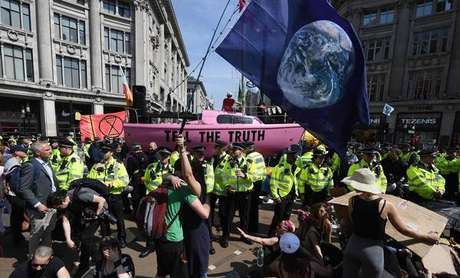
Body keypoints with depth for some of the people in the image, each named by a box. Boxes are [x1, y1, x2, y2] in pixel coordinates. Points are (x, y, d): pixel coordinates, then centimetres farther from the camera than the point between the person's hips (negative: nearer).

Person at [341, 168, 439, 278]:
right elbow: (404, 230, -2)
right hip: (374, 250, 0)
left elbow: (352, 224, 2)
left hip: (353, 246, 1)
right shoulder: (386, 205, -14)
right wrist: (428, 237, 14)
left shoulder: (352, 201, -12)